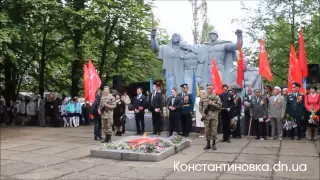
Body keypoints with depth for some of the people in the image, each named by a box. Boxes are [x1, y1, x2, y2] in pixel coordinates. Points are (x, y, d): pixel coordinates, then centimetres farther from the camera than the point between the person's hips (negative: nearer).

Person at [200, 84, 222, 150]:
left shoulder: (217, 97, 1)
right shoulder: (203, 98, 8)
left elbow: (220, 106, -6)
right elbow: (200, 106, 9)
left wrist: (212, 103, -16)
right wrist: (202, 114, -2)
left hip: (214, 116, -2)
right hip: (206, 116, 2)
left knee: (214, 130, 1)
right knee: (207, 130, 5)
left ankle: (214, 144, 11)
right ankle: (208, 144, 14)